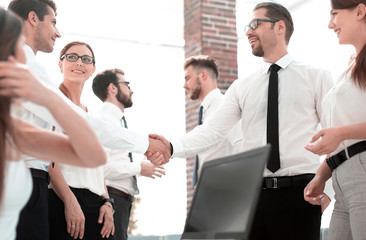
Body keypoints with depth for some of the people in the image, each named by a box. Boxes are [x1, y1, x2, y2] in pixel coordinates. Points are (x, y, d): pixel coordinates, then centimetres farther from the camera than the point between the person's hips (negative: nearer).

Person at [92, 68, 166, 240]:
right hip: (111, 199, -10)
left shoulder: (117, 120, 21)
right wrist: (138, 168, -10)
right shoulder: (104, 118, -9)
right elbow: (100, 165, -21)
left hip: (122, 200, 10)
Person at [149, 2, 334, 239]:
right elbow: (213, 129, 1)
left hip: (298, 193, -3)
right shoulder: (242, 88, 13)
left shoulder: (316, 77, 5)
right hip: (253, 193, 3)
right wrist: (172, 147, -15)